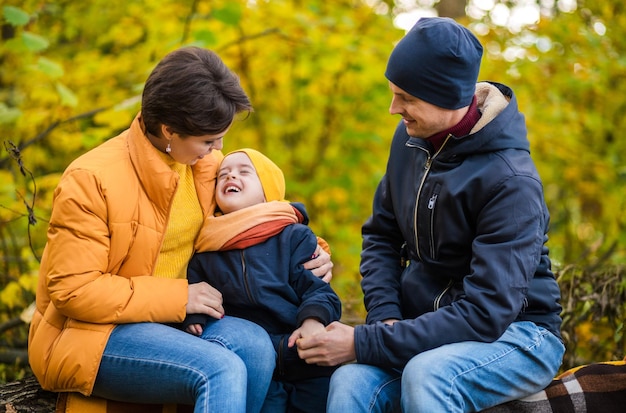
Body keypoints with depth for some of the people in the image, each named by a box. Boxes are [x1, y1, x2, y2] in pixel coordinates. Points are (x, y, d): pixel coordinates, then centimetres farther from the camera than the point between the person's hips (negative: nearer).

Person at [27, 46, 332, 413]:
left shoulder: (208, 165, 5)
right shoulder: (91, 179, -15)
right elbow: (72, 289, -17)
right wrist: (177, 297, -19)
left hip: (170, 323, 6)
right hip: (89, 335, -6)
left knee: (253, 341, -26)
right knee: (221, 370, -31)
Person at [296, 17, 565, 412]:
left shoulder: (511, 182, -21)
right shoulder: (411, 139, -1)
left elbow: (485, 313, -26)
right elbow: (382, 235, 11)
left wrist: (365, 343, -27)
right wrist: (384, 315, -7)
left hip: (515, 332, -4)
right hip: (426, 326, 4)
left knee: (426, 375, -37)